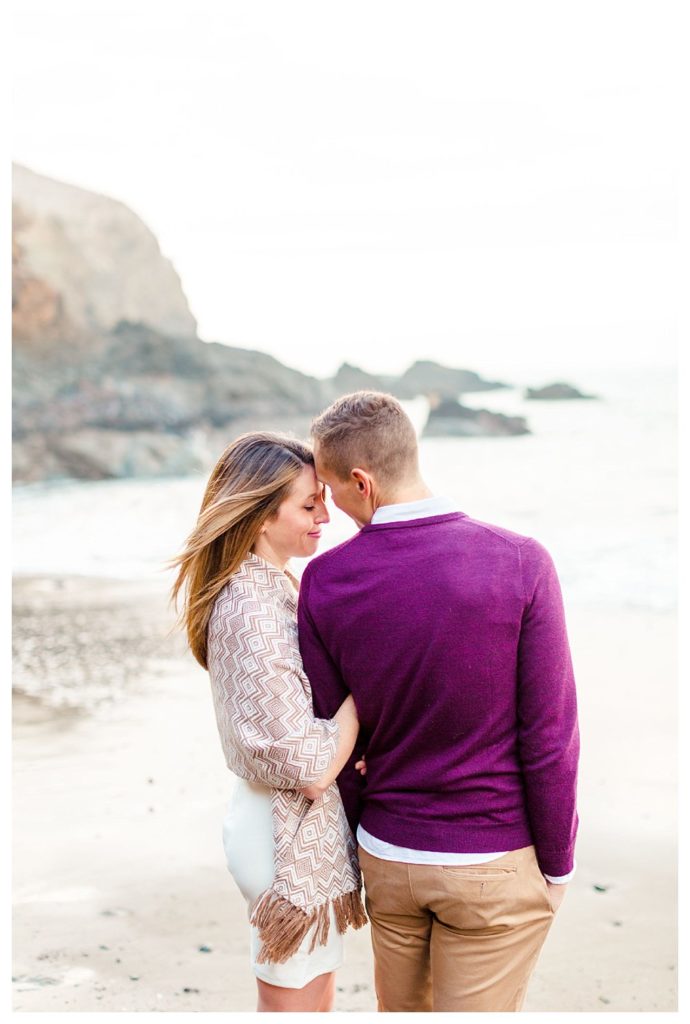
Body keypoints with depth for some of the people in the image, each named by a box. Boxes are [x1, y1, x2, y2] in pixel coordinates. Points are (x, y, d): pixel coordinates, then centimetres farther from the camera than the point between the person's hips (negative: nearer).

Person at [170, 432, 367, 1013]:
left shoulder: (267, 587, 5)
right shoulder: (255, 612, -25)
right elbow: (312, 767, -26)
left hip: (296, 823, 9)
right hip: (294, 838, -9)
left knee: (316, 1000, 23)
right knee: (293, 1003, 8)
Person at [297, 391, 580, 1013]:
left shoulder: (325, 582, -10)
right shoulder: (522, 565, -17)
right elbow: (548, 739, -15)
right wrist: (558, 866, -2)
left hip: (389, 854, 3)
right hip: (497, 866, -3)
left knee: (403, 1013, 23)